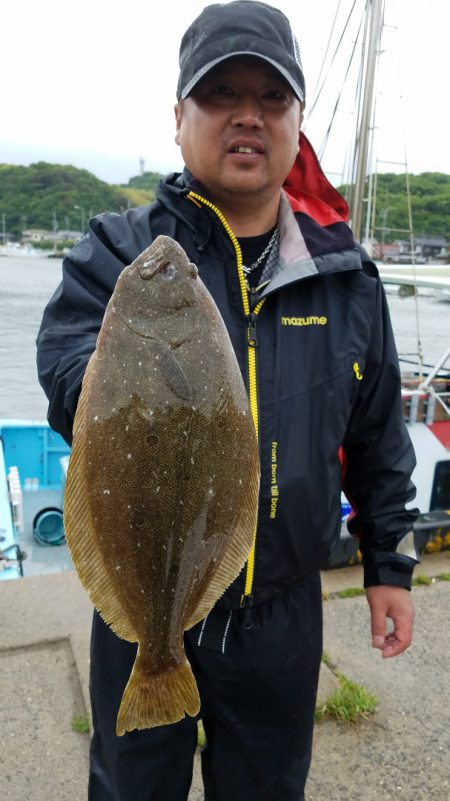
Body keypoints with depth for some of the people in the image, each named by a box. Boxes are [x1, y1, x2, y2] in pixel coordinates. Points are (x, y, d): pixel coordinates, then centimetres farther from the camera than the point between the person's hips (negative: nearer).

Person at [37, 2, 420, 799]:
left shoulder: (344, 271, -2)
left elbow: (377, 436, 5)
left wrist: (389, 562, 8)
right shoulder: (120, 249, -9)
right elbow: (67, 369, -27)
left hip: (283, 616, 2)